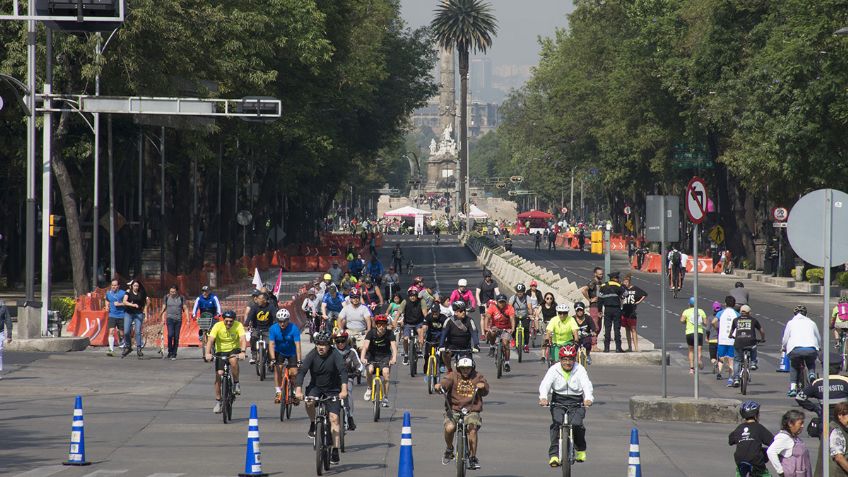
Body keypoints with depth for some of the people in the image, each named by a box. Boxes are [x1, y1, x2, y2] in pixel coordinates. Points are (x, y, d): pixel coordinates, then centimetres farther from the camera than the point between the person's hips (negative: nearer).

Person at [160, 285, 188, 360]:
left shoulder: (181, 298, 4)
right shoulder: (166, 297, 4)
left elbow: (185, 308, 6)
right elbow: (164, 307, 6)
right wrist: (161, 313, -12)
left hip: (178, 319, 1)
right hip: (170, 318, -1)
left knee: (176, 337, 1)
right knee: (170, 335, -19)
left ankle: (174, 354, 9)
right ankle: (170, 351, -6)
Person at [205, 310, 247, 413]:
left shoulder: (238, 326, -15)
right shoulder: (217, 326, -16)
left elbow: (243, 340, -27)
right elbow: (210, 340, -24)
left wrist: (242, 352, -45)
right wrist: (208, 353, -41)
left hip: (234, 350, -1)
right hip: (221, 351, 1)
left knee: (233, 360, -36)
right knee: (219, 374, -11)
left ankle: (236, 383, -14)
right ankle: (218, 401, 2)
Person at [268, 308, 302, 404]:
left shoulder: (294, 329, -26)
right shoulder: (273, 328, -21)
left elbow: (297, 345, -30)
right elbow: (271, 344, -24)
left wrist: (298, 361, -36)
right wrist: (273, 359, -35)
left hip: (291, 353, -1)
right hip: (279, 352, 1)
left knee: (294, 373, -11)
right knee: (277, 368, -18)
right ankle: (278, 392, -11)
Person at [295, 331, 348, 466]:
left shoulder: (335, 355, -18)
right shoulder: (312, 355, -14)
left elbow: (343, 371, -30)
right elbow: (302, 371, -23)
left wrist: (344, 390, -46)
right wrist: (298, 390, -39)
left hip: (333, 390, -1)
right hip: (316, 386, 1)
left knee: (334, 418, -12)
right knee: (309, 402, -31)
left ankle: (335, 451, -9)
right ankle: (313, 424, -1)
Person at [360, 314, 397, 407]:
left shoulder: (389, 334, -16)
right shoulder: (371, 333, -17)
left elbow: (394, 346, -29)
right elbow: (365, 346, -29)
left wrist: (394, 358, -49)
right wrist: (362, 357, -47)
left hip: (385, 356, 0)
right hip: (372, 355, 0)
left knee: (386, 372, -23)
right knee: (369, 370, -28)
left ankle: (385, 397, -10)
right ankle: (369, 388, 0)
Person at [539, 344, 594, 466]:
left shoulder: (580, 370, -4)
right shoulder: (554, 370, -3)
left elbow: (587, 385, -19)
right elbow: (545, 384, -18)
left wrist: (588, 398, -40)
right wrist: (543, 397, -39)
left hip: (576, 402, -1)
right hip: (558, 401, 1)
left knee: (576, 424, -21)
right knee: (557, 423, -24)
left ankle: (581, 449, 9)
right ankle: (554, 454, -22)